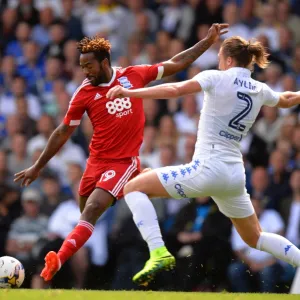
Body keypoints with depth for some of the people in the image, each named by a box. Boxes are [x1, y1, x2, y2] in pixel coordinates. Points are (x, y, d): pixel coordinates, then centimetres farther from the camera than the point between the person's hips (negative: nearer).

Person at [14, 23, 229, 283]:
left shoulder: (133, 75, -1)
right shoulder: (84, 94, -1)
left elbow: (175, 64, 10)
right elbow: (63, 133, 8)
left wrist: (208, 42, 11)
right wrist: (37, 167, 9)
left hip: (124, 162, -3)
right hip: (97, 161, 3)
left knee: (92, 210, -19)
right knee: (87, 214, 4)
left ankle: (58, 261, -30)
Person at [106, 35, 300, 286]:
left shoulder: (217, 78, -6)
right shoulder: (260, 90, 11)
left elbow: (175, 90, -20)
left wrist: (128, 92, -19)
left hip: (208, 168, -7)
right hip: (235, 176, 7)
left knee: (134, 187, 0)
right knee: (255, 239, 26)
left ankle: (158, 252, -17)